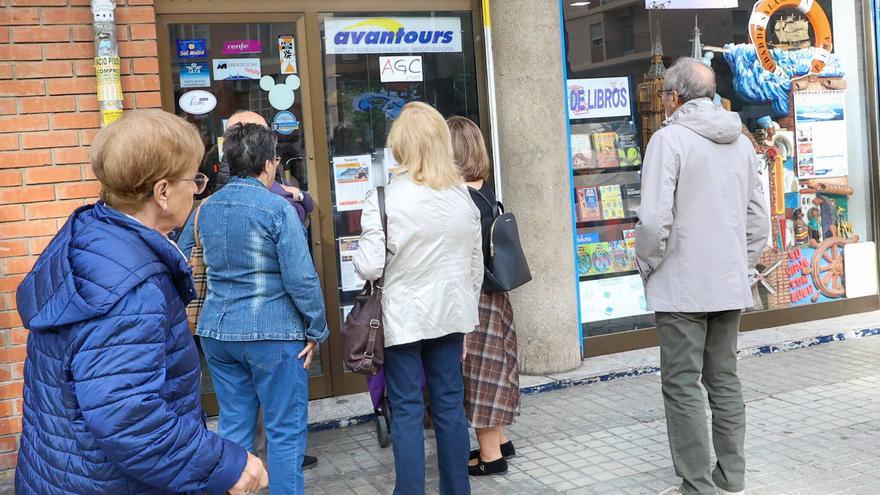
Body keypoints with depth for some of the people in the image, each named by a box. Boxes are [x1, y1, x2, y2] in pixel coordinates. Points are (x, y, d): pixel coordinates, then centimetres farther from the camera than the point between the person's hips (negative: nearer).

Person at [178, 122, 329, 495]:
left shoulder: (206, 208, 6)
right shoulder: (278, 208, -13)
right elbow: (301, 278, -16)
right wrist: (316, 330, -6)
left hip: (217, 331, 6)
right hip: (272, 332, -6)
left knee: (233, 427, 15)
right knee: (286, 431, 5)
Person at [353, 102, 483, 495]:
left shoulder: (383, 197, -14)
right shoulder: (462, 195, 0)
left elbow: (369, 267, -17)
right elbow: (476, 265, 7)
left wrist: (361, 255, 6)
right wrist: (469, 313, 18)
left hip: (402, 316, -4)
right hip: (450, 312, 4)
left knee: (407, 410, 4)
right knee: (450, 403, 13)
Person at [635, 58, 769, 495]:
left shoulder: (670, 138, -10)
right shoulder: (741, 143, 11)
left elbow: (654, 219, -18)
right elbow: (758, 220, 13)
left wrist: (646, 265, -3)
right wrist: (743, 264, 19)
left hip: (683, 287, -7)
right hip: (731, 286, 7)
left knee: (682, 385, 0)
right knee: (724, 379, 14)